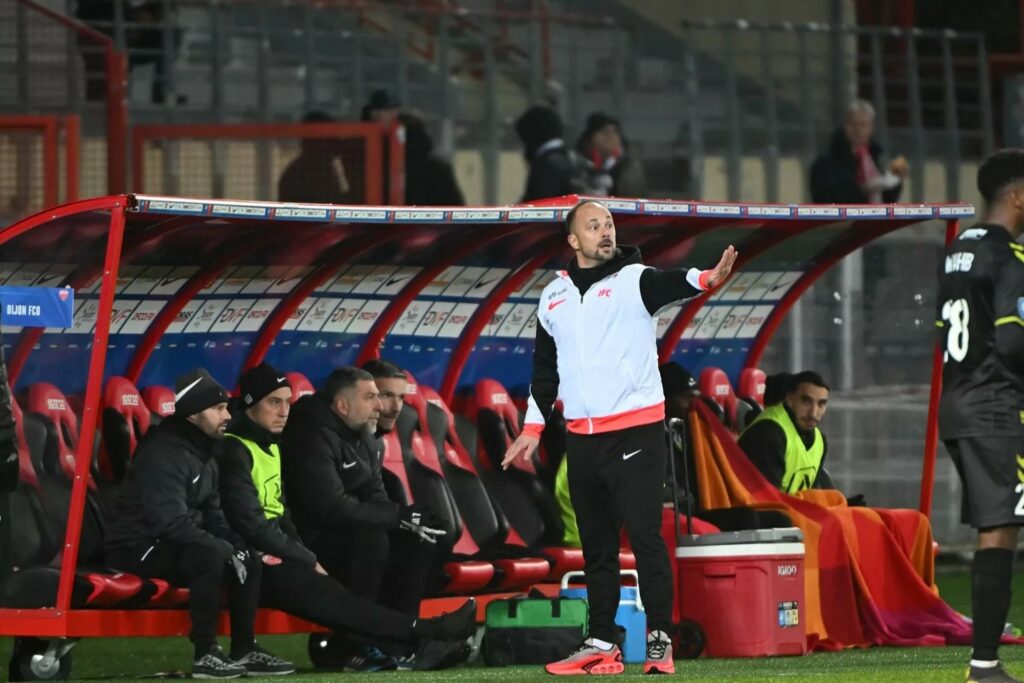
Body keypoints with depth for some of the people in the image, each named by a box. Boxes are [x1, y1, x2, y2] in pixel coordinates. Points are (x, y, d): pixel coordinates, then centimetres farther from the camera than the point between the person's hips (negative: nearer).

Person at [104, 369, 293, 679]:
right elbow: (172, 522, -29)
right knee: (210, 556, -33)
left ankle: (244, 650, 3)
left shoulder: (204, 454, 10)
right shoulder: (163, 454, -22)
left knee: (247, 559, -1)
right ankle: (206, 654, -28)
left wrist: (235, 545, -6)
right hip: (136, 546, -10)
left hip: (174, 545, 10)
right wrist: (226, 548, -23)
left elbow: (212, 515, 14)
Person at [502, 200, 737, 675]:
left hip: (636, 432, -5)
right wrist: (532, 428, 20)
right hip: (581, 439, 5)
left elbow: (670, 284, -25)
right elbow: (545, 369, 21)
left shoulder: (634, 280, -3)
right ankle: (602, 644, 15)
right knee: (596, 544, 10)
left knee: (646, 536, -10)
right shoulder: (553, 297, 11)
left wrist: (706, 279, -46)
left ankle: (659, 641, -9)